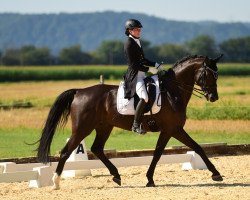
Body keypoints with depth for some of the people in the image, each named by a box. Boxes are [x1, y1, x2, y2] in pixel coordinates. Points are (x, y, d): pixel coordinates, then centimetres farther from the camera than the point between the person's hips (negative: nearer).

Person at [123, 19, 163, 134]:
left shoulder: (137, 42, 16)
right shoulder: (129, 44, -12)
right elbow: (133, 64, -17)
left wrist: (155, 65, 10)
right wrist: (149, 69, -17)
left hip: (141, 75, 10)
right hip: (134, 75, -10)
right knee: (144, 97, -27)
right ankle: (136, 125, -20)